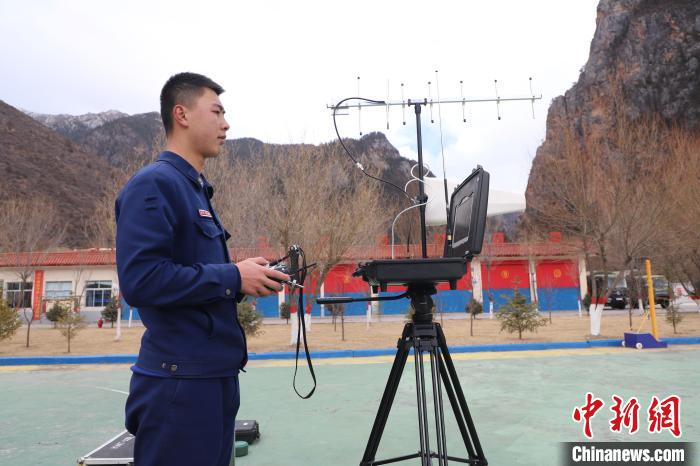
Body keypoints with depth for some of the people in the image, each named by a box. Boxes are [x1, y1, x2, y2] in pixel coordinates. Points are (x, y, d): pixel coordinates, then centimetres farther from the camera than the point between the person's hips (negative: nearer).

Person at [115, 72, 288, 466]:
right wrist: (233, 277, -17)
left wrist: (244, 280, 2)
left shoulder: (198, 189, 14)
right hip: (180, 378, -9)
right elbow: (141, 279, -24)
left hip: (216, 372, 9)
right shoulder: (154, 184, -12)